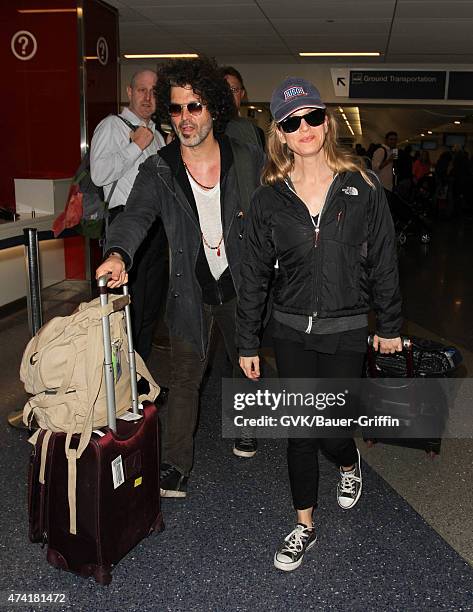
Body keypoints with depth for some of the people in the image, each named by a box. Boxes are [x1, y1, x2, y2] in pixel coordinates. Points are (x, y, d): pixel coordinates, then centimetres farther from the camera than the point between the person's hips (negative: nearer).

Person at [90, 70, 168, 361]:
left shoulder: (157, 134, 22)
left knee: (153, 304, 11)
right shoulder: (112, 125, -1)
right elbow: (99, 174, -16)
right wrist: (136, 146, -13)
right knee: (130, 305, -7)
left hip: (157, 225, 8)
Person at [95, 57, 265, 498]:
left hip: (241, 285, 2)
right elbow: (136, 214, -24)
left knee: (246, 362, 21)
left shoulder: (249, 161, -8)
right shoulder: (158, 170, -9)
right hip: (191, 291, -1)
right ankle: (174, 469, 12)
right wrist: (118, 254, -45)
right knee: (184, 378, 1)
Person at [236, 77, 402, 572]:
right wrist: (247, 344, 2)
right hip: (291, 331, 2)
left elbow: (383, 261, 1)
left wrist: (389, 325, 4)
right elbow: (253, 275, 1)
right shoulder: (269, 198, -2)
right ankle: (304, 526, 29)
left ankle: (349, 463, 42)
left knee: (328, 428, 3)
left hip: (346, 331, -1)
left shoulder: (362, 187, -4)